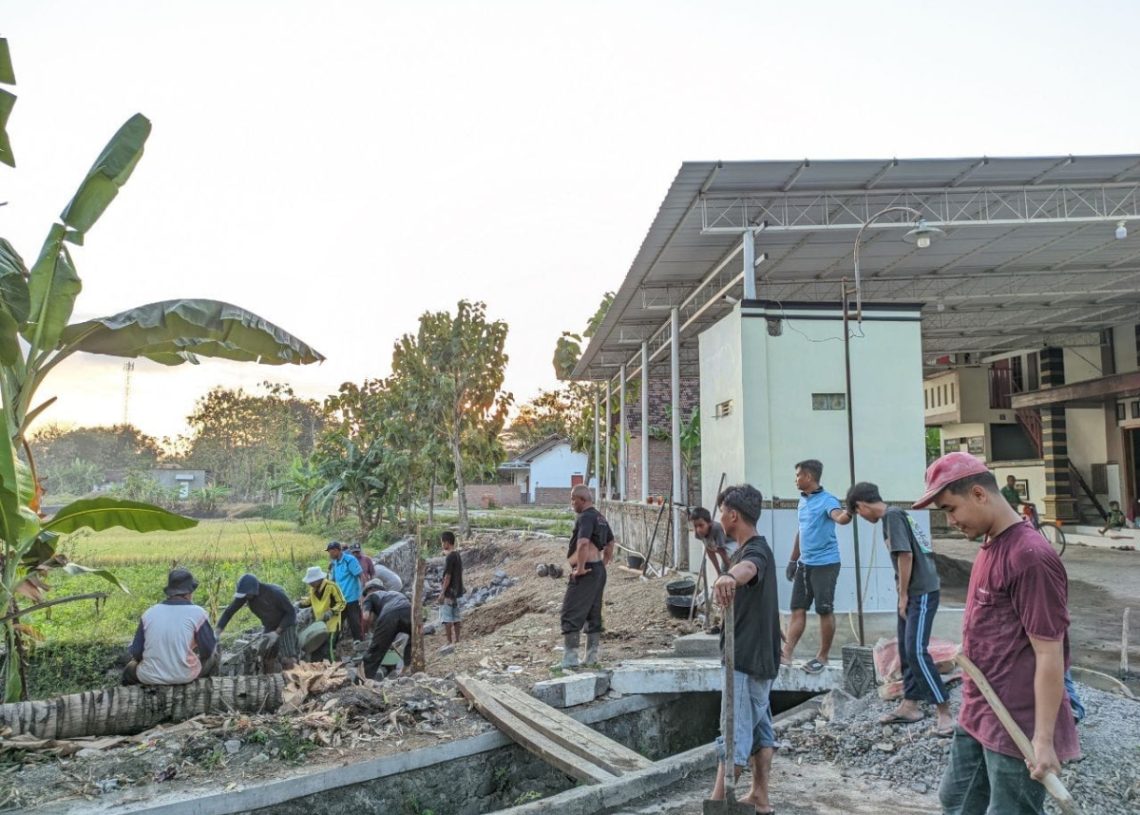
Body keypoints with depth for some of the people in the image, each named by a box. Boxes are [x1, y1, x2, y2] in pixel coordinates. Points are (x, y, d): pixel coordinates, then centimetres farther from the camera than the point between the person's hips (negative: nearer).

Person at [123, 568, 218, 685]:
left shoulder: (149, 613, 0)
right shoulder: (197, 612, -8)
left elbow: (136, 653, 2)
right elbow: (208, 650, -6)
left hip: (149, 678, 2)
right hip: (185, 677, -2)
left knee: (129, 670, 35)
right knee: (212, 656, 27)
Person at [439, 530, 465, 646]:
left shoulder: (449, 557, -16)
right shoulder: (458, 556, 11)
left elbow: (448, 576, -18)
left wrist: (442, 593, -16)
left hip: (449, 592, -9)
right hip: (457, 591, 9)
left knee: (446, 618, -3)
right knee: (456, 617, 10)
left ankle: (449, 642, -2)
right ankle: (456, 641, 13)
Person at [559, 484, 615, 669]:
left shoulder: (585, 517, -15)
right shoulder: (600, 517, 15)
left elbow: (583, 543, -30)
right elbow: (610, 544, 25)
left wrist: (580, 568, -23)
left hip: (585, 573, -10)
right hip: (599, 571, 10)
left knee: (571, 615, -5)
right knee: (593, 614, 14)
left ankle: (570, 659, -5)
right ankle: (592, 657, 19)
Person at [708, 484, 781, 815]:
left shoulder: (756, 550, -21)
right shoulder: (755, 549, 14)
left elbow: (749, 567, -47)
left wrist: (730, 576, -69)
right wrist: (731, 577, 56)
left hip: (747, 657, -11)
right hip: (758, 655, 11)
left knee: (734, 733, -7)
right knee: (759, 728, 15)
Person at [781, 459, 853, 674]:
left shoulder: (827, 500, -14)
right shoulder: (803, 500, 13)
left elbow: (838, 517, -36)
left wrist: (847, 514, -60)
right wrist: (793, 560, 22)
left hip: (825, 564, -8)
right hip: (805, 563, 8)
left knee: (825, 611, 2)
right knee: (798, 609, 7)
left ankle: (823, 656, 14)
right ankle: (786, 653, 9)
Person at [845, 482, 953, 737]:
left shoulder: (891, 515, -13)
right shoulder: (897, 515, 15)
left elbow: (906, 555, -19)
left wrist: (903, 595, -12)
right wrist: (905, 594, 18)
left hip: (922, 592, -10)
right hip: (915, 592, 10)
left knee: (917, 651, -12)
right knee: (906, 650, 13)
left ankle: (944, 712, -6)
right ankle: (909, 706, 20)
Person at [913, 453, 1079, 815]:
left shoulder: (1032, 557, -23)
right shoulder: (990, 546, 6)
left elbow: (1049, 655, -22)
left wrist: (1044, 740, -20)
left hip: (1017, 727, -9)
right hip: (977, 715, 9)